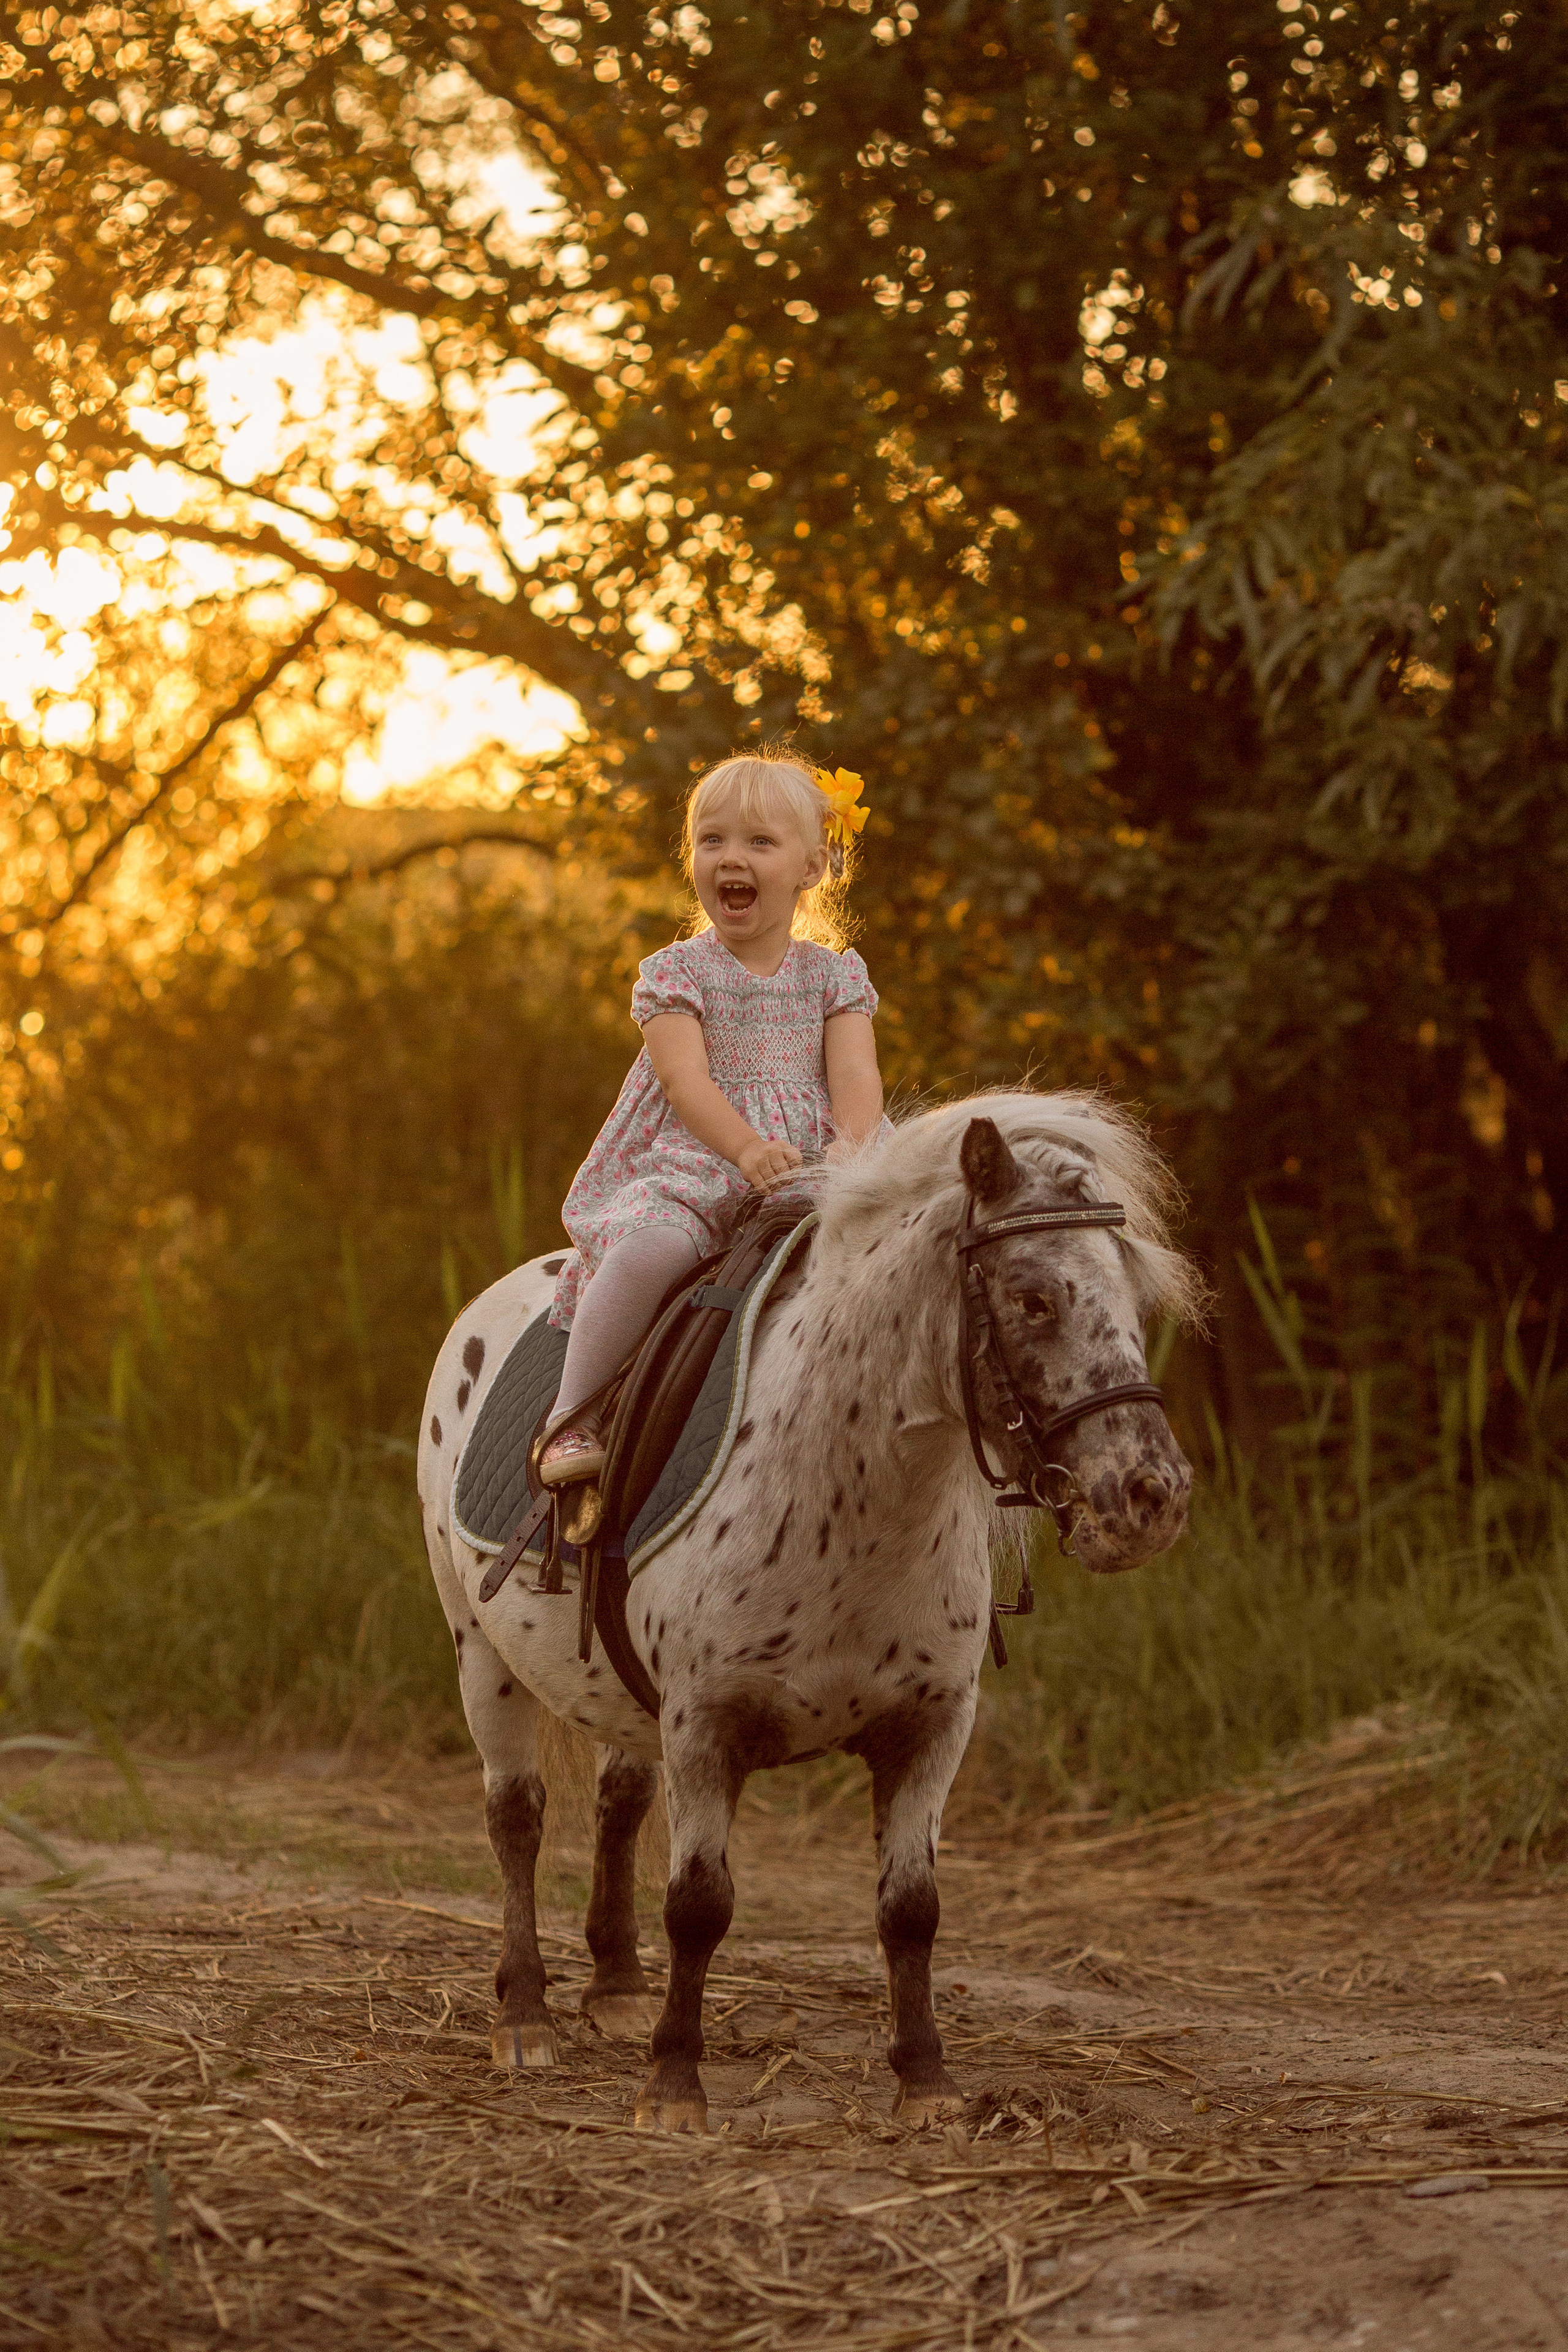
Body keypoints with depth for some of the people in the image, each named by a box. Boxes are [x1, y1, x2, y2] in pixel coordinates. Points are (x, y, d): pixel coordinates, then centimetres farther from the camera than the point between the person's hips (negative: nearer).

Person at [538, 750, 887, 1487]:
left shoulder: (834, 976, 13)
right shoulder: (675, 973, 5)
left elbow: (855, 1074, -1)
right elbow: (686, 1079, -10)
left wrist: (852, 1148, -24)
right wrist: (746, 1149, -28)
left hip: (811, 1167, 3)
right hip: (692, 1166, -3)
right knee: (652, 1243, -34)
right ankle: (574, 1415, -23)